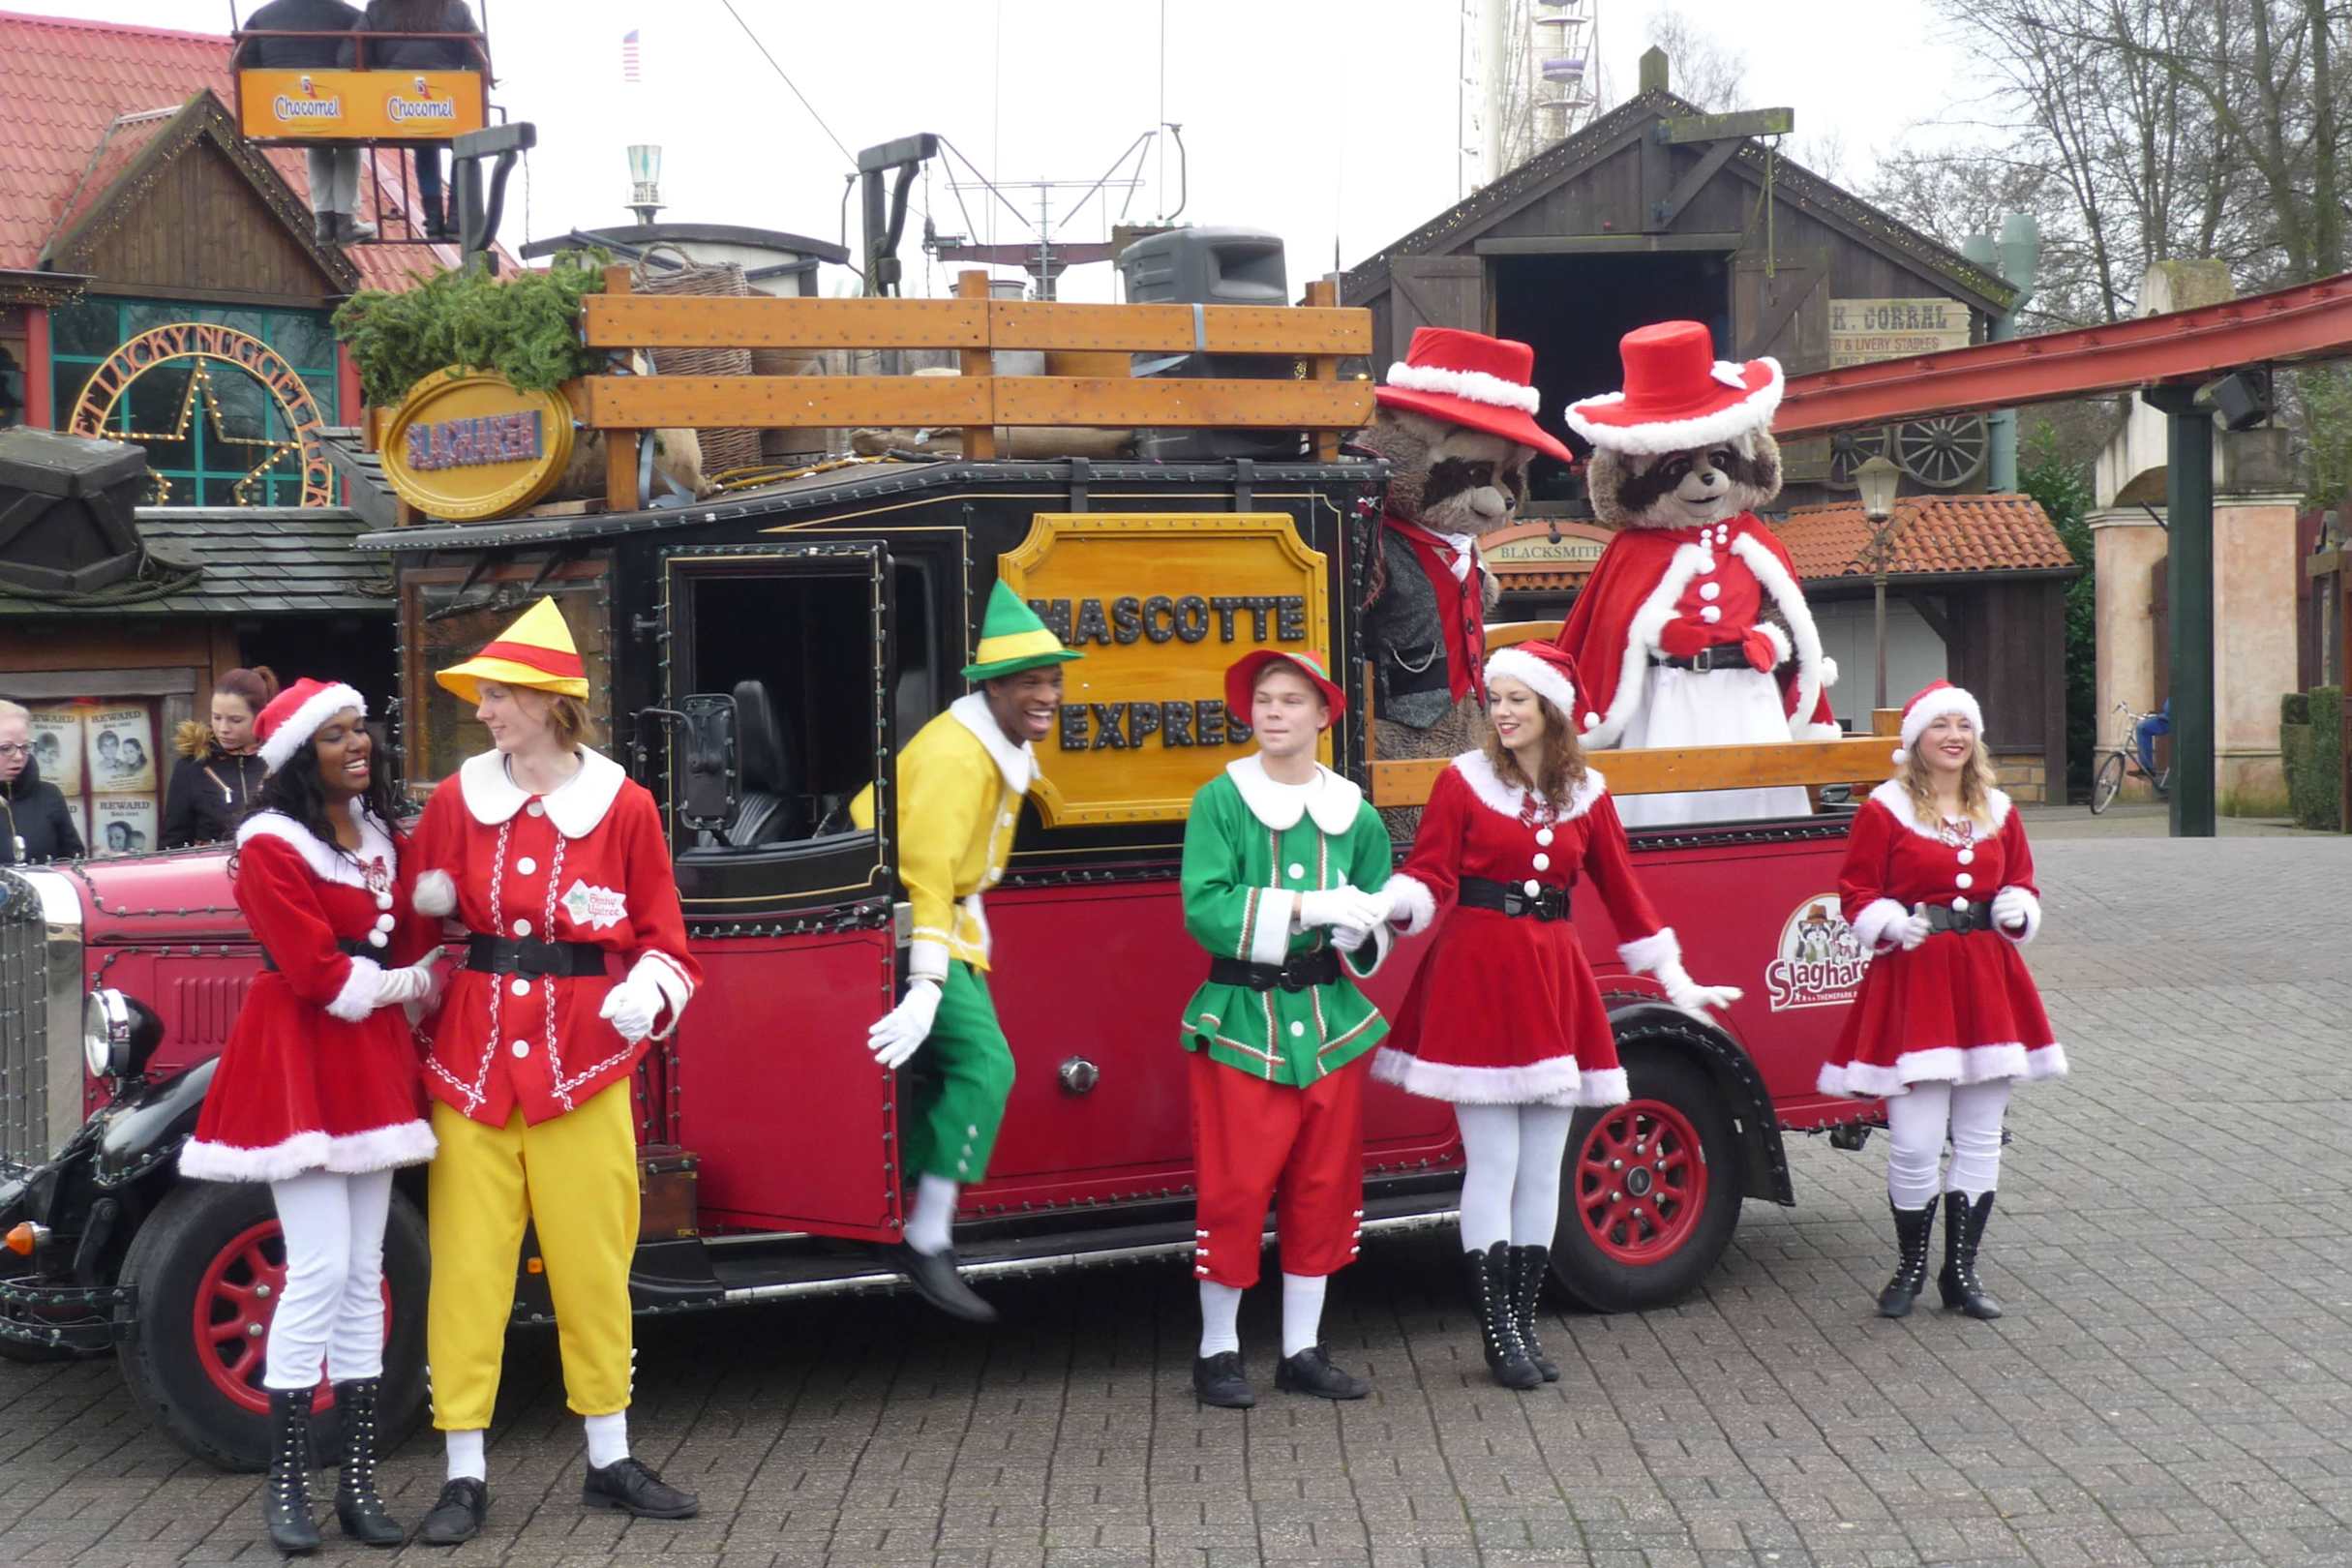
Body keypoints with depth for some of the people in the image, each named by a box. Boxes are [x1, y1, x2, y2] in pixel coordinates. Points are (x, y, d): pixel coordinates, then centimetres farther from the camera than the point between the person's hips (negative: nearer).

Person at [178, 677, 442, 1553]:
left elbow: (411, 940, 10)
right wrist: (408, 983, -5)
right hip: (298, 1061, -7)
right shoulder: (271, 846, -11)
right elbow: (321, 975, -17)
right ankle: (286, 1485, 2)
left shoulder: (378, 831, 12)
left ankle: (358, 1481, 13)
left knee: (364, 1272, 7)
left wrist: (417, 979, -11)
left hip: (372, 1062, 7)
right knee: (319, 1269, -10)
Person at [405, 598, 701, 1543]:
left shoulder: (622, 806, -1)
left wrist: (647, 995, -15)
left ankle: (610, 1462, 21)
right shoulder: (457, 800, 4)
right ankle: (465, 1474, 12)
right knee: (467, 1258, 2)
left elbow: (663, 938, 3)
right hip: (472, 1054, 1)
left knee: (592, 1257, 7)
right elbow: (422, 915, 10)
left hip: (584, 1055, -1)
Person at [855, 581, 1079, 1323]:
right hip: (904, 920, -10)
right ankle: (927, 1245, -14)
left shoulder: (1009, 746, 8)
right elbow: (925, 872, -31)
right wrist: (928, 984, -36)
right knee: (984, 1062, -17)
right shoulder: (955, 754, -23)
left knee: (944, 1073, 12)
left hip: (947, 913, 10)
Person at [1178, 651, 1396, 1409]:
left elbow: (1379, 915, 10)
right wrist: (1303, 907, -21)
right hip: (1242, 1019, -4)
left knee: (1325, 1188, 9)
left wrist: (1360, 927, -14)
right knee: (1235, 1188, -2)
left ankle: (1302, 1351, 22)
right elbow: (1203, 908, -15)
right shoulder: (1221, 800, -4)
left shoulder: (1354, 813, 7)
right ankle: (1217, 1351, 14)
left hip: (1332, 1019, 4)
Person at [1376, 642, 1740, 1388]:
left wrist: (1676, 981, 14)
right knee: (1494, 1165, -3)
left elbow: (1623, 892, 13)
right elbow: (1430, 878, -7)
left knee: (1543, 1167, 7)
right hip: (1478, 974, -4)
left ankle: (1524, 1321, 16)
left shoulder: (1587, 792, 9)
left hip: (1556, 978, 4)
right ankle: (1498, 1332, 4)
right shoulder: (1463, 780, 0)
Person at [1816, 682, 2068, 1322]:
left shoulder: (1997, 811, 11)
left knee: (1979, 1138, 8)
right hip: (1912, 976, -5)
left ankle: (1961, 1271, 20)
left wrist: (2016, 909, -3)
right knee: (1915, 1143, -8)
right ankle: (1911, 1266, 13)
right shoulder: (1884, 808, -3)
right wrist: (1894, 924, -19)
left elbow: (2022, 881, 19)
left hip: (1986, 978, 5)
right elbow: (1857, 892, -2)